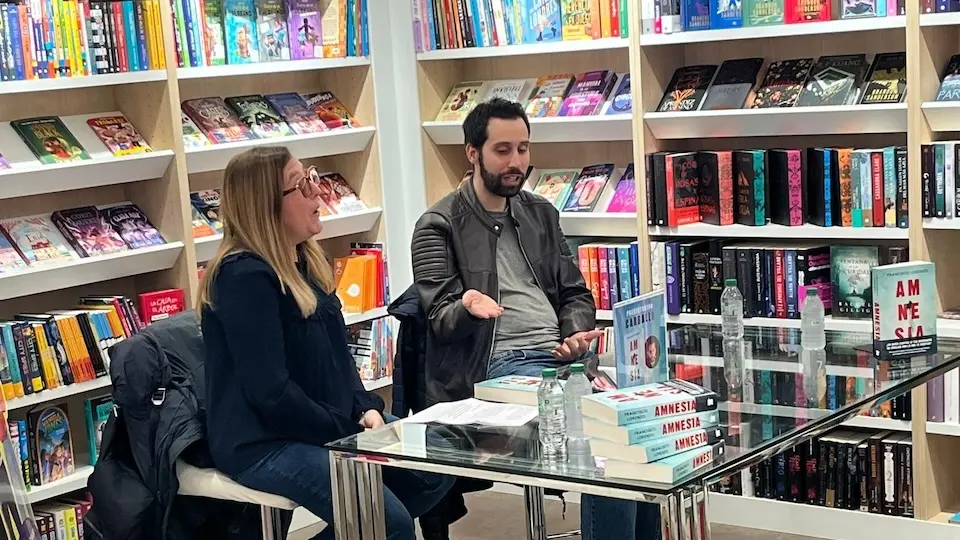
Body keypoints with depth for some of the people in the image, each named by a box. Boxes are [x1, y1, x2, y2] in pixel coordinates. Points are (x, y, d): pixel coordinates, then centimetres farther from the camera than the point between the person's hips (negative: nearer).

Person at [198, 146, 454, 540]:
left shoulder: (304, 261, 11)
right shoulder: (244, 276, -19)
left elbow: (338, 353, 16)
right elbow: (271, 393, -23)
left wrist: (367, 408, -1)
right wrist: (347, 433, -15)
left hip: (330, 424, 10)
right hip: (263, 443, -10)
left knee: (439, 470, 4)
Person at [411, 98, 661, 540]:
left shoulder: (542, 214, 19)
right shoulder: (439, 227, 2)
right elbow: (441, 318, -5)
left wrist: (576, 334, -2)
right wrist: (467, 308, -29)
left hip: (561, 357, 6)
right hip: (498, 365, -5)